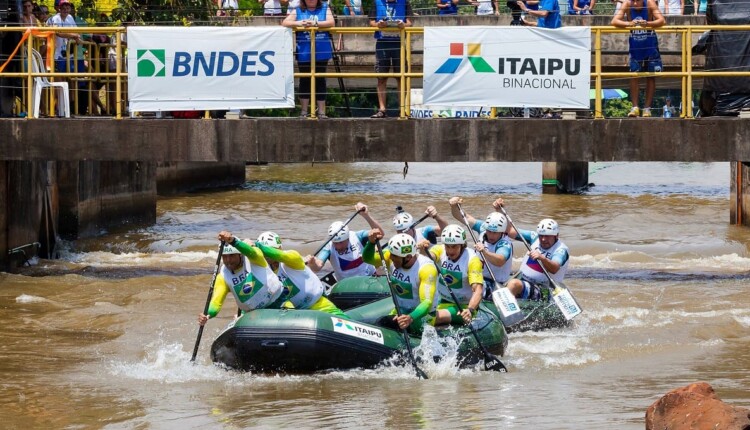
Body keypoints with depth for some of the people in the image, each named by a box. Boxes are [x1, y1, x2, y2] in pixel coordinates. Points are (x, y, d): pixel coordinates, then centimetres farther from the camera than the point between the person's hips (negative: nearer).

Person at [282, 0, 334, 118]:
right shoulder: (298, 11, 7)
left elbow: (331, 22, -10)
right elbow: (285, 23, -3)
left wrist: (315, 23, -24)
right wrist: (298, 23, -20)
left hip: (321, 52, -1)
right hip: (304, 53, 1)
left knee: (320, 80, 3)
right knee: (304, 81, 5)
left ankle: (321, 112, 7)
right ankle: (304, 112, 11)